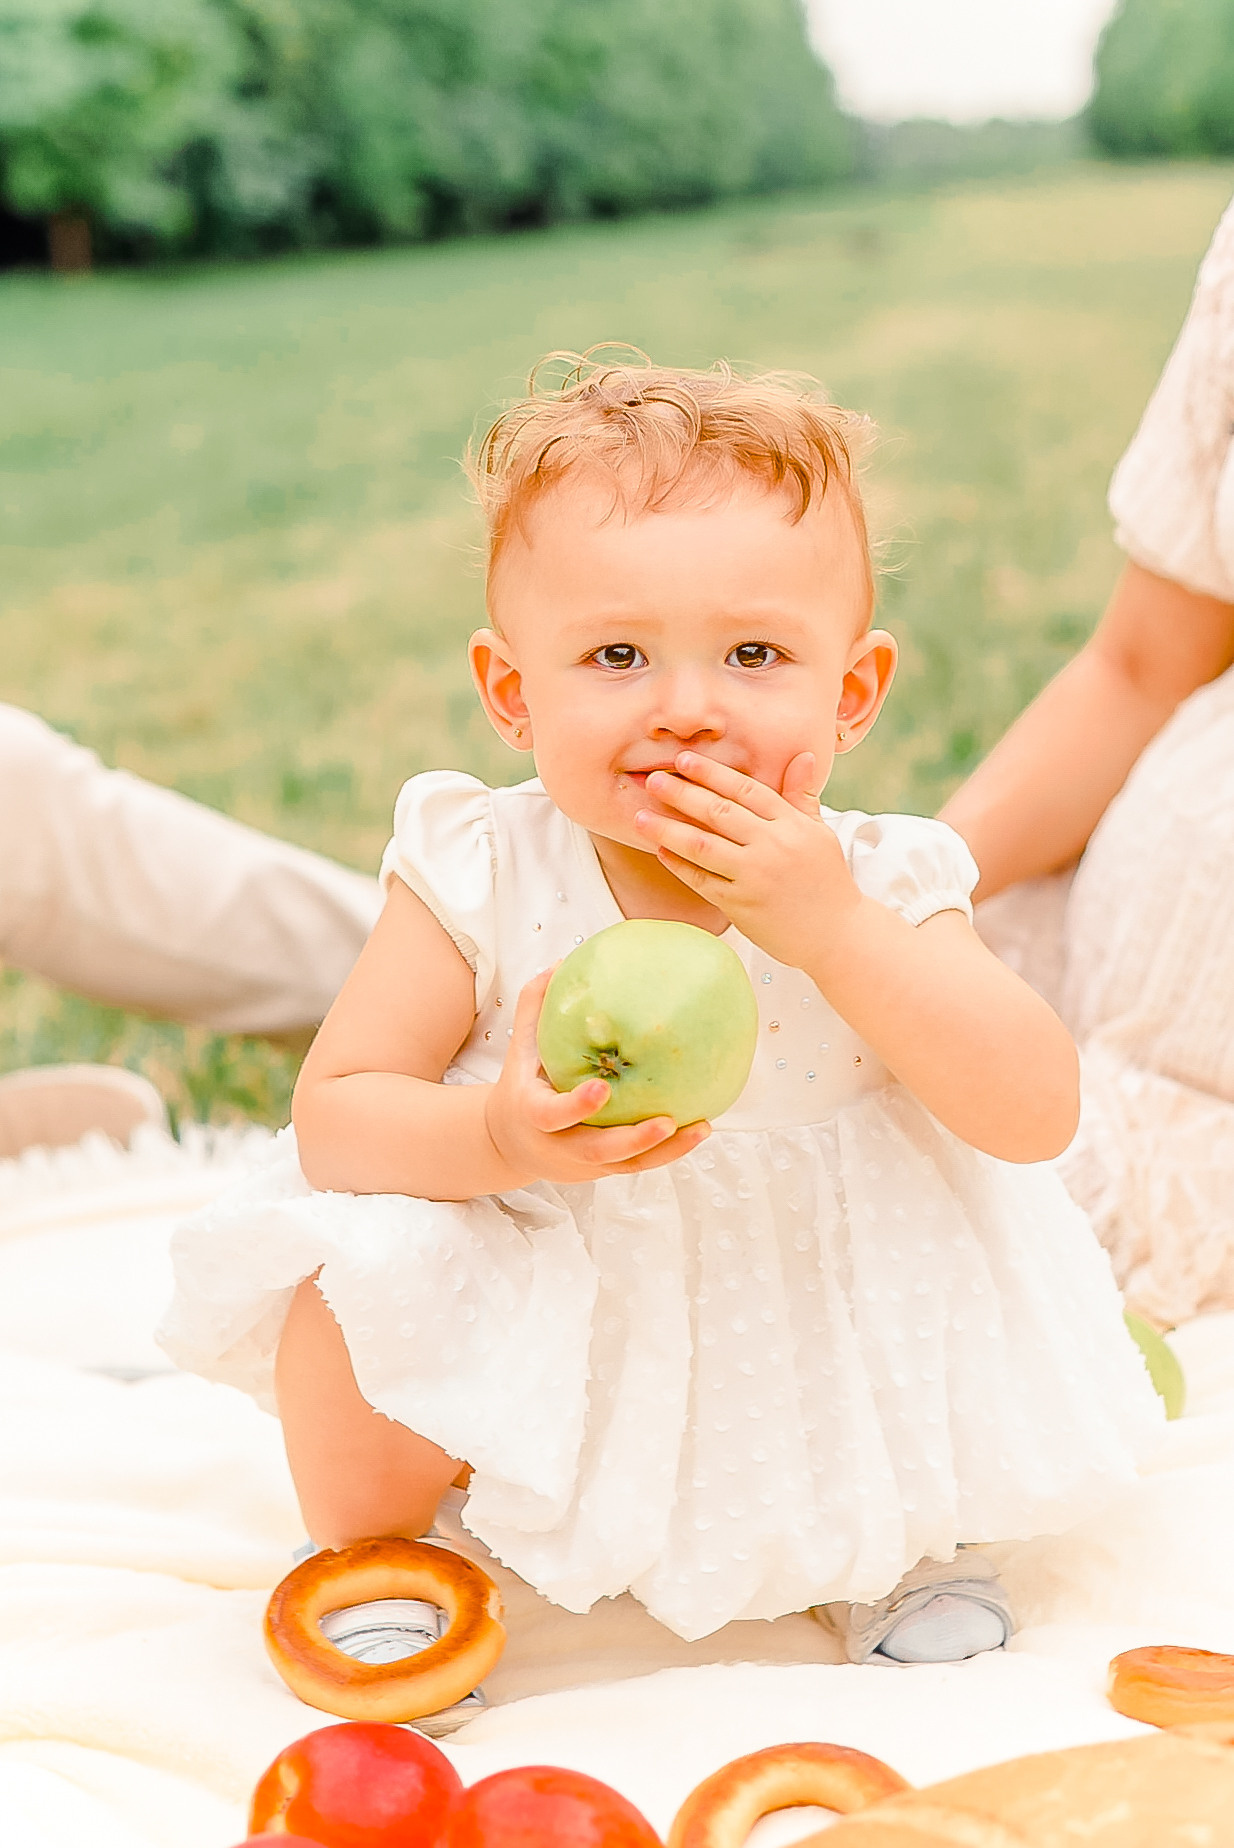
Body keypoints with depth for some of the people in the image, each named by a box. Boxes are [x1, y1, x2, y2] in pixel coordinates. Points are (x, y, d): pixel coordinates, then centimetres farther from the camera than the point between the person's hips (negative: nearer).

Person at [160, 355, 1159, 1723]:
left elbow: (1036, 1116, -24)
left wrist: (835, 928, -35)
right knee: (360, 1270, -24)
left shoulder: (879, 888, -15)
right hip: (541, 1318, -1)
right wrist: (498, 1138, -38)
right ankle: (371, 1554, 9)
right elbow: (334, 1112, -16)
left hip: (816, 1332, 1)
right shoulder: (479, 880, -17)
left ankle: (908, 1539, 16)